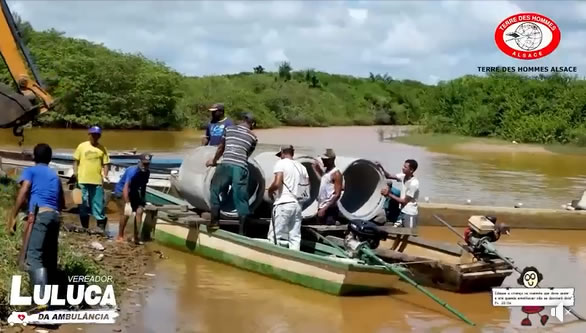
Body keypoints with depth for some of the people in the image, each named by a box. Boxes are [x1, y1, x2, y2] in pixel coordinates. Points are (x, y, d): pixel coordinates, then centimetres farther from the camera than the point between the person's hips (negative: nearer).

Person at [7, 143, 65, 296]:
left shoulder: (30, 171, 12)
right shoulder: (55, 175, 28)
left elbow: (23, 193, -4)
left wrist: (12, 217, -4)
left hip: (40, 214, -6)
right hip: (55, 216, 6)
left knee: (34, 257, -17)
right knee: (49, 256, 15)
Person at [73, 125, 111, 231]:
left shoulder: (102, 148, 6)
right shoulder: (82, 146, 5)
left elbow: (106, 163, 5)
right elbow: (76, 160, 7)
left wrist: (105, 175, -9)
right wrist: (75, 172, -5)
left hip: (97, 180, 0)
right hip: (83, 180, 0)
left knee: (99, 203, 0)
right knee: (84, 204, 7)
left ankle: (101, 228, 5)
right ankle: (84, 228, 16)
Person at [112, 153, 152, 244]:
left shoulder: (147, 172, -8)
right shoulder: (133, 171, -31)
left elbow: (143, 186, 8)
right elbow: (126, 187, -40)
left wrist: (143, 200, 10)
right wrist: (127, 203, -48)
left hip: (133, 192, 7)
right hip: (121, 191, -7)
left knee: (139, 211, -4)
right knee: (126, 213, -20)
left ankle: (136, 237, 2)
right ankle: (120, 236, -7)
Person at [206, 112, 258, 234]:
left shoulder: (229, 129, 16)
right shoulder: (253, 137, 15)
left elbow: (221, 148, 24)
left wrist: (214, 161, 39)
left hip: (226, 164, 0)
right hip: (241, 167, 1)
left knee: (215, 190, 16)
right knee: (241, 198, 6)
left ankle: (214, 221, 12)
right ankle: (241, 230, 6)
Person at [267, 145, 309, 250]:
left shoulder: (281, 163, -3)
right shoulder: (301, 166, 16)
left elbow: (277, 183, -15)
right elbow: (307, 184, 13)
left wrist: (270, 190, 3)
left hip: (283, 203, -6)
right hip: (297, 204, 6)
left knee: (274, 236, -5)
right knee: (295, 237, 5)